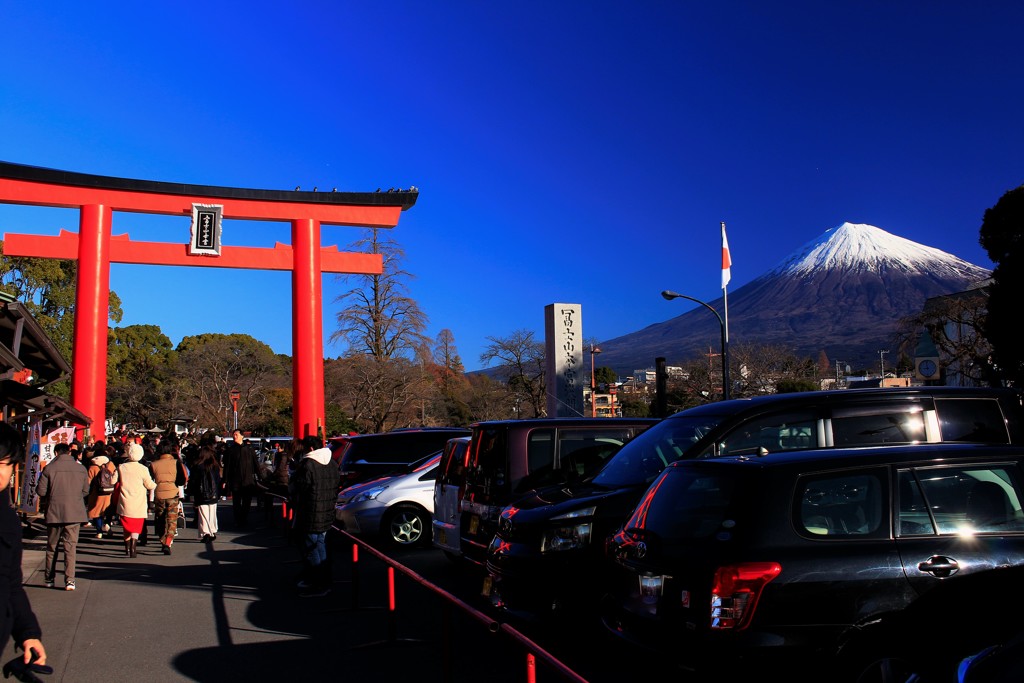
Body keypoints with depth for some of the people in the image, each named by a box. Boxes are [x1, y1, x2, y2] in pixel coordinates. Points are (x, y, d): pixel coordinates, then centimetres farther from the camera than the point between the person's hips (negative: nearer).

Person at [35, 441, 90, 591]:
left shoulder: (49, 468, -6)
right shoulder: (81, 468, 1)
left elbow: (40, 491, -4)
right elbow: (86, 491, 6)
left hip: (54, 513, -1)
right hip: (75, 513, 1)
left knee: (52, 546, 14)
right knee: (71, 546, 2)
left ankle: (49, 579, 22)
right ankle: (70, 580, -7)